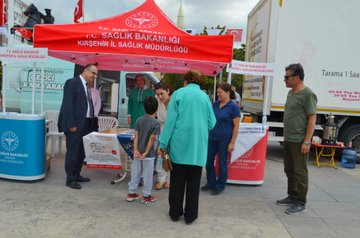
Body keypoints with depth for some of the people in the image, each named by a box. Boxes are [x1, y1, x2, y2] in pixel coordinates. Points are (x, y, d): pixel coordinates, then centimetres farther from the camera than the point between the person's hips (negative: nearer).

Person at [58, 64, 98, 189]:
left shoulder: (86, 86, 16)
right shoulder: (72, 83, -8)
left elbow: (88, 105, 12)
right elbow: (68, 105, -14)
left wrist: (90, 124, 5)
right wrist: (71, 125, -18)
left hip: (85, 125, 8)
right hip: (75, 125, -8)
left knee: (81, 152, 15)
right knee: (72, 152, 0)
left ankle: (76, 175, 28)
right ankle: (70, 179, 12)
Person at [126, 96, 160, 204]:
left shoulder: (139, 120, 0)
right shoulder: (156, 123, -13)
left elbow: (136, 135, -6)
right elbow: (152, 139, -18)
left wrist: (136, 150, -10)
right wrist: (146, 152, -15)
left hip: (138, 153, 5)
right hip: (149, 155, -4)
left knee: (135, 173, 15)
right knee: (147, 175, 8)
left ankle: (131, 193, 25)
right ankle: (146, 196, 19)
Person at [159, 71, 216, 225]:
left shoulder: (178, 93, 1)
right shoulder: (204, 96, 7)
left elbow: (170, 120, -7)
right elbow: (211, 123, 7)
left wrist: (163, 143, -4)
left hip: (179, 144, -1)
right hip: (197, 146, 1)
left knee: (177, 180, 11)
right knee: (193, 182, 11)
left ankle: (175, 213, 22)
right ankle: (190, 215, 19)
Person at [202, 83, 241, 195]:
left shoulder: (233, 106, -10)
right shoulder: (215, 104, 7)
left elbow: (236, 126, -12)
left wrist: (232, 143, -15)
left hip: (224, 139, -6)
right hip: (212, 137, 6)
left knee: (222, 163, 7)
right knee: (208, 160, 10)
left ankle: (220, 186, 23)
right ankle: (211, 183, 28)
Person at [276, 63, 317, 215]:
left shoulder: (307, 94, -13)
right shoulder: (291, 93, 13)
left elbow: (312, 118, -15)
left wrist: (307, 141, -18)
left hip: (299, 141, -9)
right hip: (288, 140, 9)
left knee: (300, 172, 1)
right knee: (289, 170, 18)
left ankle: (301, 203, 13)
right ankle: (292, 197, 32)